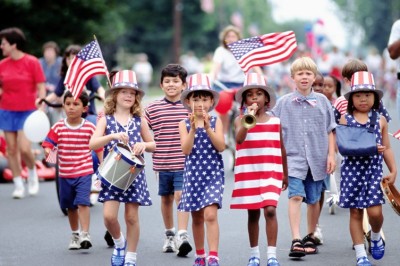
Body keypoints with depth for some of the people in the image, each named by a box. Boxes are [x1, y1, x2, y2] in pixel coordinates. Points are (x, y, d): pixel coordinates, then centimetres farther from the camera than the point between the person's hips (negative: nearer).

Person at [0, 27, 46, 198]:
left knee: (24, 148, -13)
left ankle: (32, 172, 17)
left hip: (27, 112, -4)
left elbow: (41, 88, -5)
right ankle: (18, 185, 13)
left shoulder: (32, 62, -7)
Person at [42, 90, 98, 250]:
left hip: (84, 173, -3)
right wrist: (49, 153, -25)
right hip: (65, 174, 3)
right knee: (70, 206, 14)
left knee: (83, 202, -17)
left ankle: (85, 234, -16)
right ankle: (75, 235, 29)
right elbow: (48, 145, -3)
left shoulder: (90, 128, -5)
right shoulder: (58, 128, -2)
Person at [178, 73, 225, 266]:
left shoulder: (216, 122, 1)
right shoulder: (184, 124, 3)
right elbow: (186, 150, -9)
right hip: (192, 173, 2)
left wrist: (207, 127, -20)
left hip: (213, 173, -2)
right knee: (197, 217, 12)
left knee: (210, 214, -17)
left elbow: (221, 146, -11)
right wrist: (193, 128, -20)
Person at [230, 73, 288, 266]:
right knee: (253, 214, 7)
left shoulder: (275, 122, 6)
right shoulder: (241, 120, 2)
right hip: (248, 174, 0)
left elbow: (282, 150, 14)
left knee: (270, 210, -15)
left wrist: (285, 175, 18)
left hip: (271, 173, 0)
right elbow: (239, 139, -19)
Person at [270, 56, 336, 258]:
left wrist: (331, 155, 2)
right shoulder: (284, 102, 2)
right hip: (294, 157, -2)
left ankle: (310, 238, 26)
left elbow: (329, 131, 8)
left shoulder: (322, 101, 5)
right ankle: (296, 241, -22)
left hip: (317, 158, 2)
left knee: (313, 200, 10)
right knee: (295, 196, -16)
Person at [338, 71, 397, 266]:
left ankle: (376, 237, 22)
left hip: (374, 170, 0)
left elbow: (386, 148, 9)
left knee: (375, 211, -11)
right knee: (355, 213, 3)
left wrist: (393, 170, 0)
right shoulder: (345, 119, 1)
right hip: (352, 169, 0)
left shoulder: (380, 120, 6)